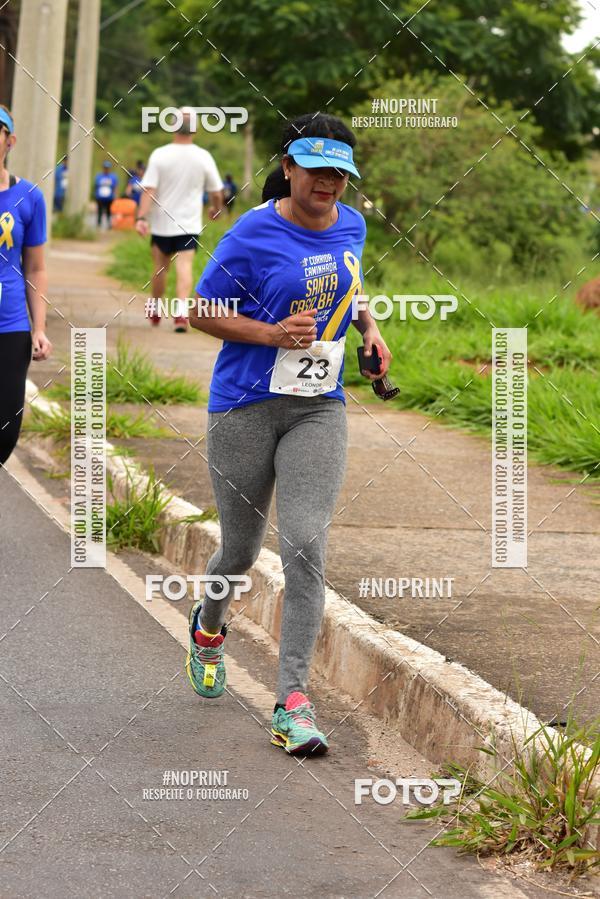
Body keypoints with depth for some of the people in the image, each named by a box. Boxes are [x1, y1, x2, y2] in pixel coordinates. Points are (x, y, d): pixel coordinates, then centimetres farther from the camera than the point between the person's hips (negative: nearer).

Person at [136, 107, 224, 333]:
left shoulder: (160, 155, -9)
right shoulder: (203, 157, -5)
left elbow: (148, 189, -14)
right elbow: (216, 191, 5)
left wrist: (141, 217, -15)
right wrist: (216, 209, 24)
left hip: (162, 223, 0)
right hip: (190, 224, 0)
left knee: (160, 268, 13)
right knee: (184, 267, -6)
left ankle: (155, 313, 28)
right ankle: (182, 312, -23)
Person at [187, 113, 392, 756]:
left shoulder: (351, 226, 5)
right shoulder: (254, 234, -12)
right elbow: (200, 312, -7)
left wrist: (368, 327, 9)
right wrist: (273, 332, -18)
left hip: (318, 410, 3)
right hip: (245, 407, -3)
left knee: (305, 547, -11)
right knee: (241, 549, 10)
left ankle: (292, 702, -8)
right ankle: (208, 628, 46)